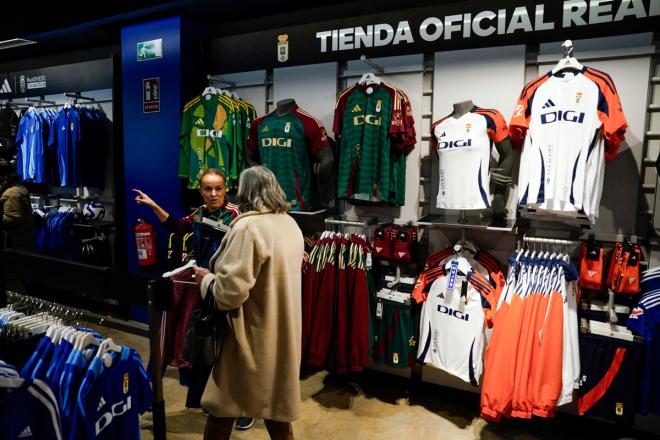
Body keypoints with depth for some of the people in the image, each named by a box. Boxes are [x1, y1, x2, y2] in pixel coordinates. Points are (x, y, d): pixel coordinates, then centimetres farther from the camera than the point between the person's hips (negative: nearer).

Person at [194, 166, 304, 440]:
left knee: (222, 407, 12)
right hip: (281, 332, 8)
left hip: (253, 337, -8)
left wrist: (206, 279, -6)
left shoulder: (248, 227, -21)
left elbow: (231, 291, -26)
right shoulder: (291, 225, 5)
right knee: (276, 405, 20)